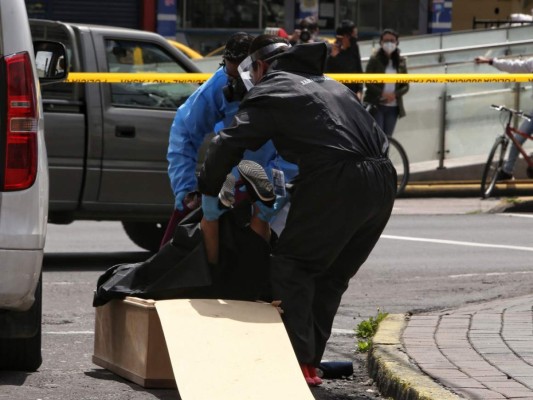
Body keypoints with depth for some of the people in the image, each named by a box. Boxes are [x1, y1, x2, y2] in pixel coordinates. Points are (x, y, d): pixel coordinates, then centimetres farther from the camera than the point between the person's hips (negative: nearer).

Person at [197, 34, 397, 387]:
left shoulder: (270, 90, 8)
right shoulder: (330, 85, 31)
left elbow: (229, 144, 2)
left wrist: (208, 190, 19)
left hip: (336, 183, -7)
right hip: (383, 181, 7)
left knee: (290, 266, 4)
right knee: (331, 275, 18)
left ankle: (299, 361, -4)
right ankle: (310, 358, 19)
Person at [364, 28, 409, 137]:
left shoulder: (401, 62, 7)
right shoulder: (375, 60, -3)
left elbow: (405, 86, 6)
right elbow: (368, 82, -8)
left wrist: (394, 94, -13)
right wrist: (382, 94, -20)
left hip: (393, 107, 4)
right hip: (376, 105, -4)